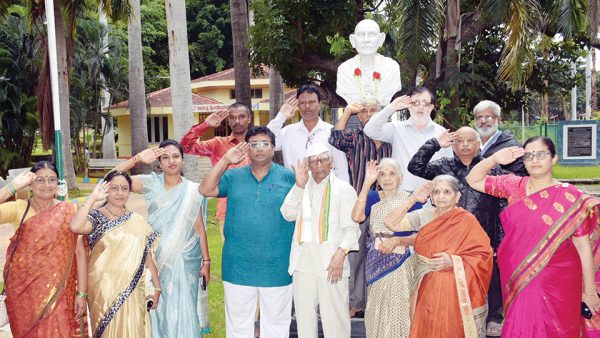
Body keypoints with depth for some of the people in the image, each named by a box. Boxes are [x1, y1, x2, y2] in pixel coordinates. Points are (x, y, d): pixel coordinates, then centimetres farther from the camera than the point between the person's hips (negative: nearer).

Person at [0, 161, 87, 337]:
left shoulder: (69, 211, -3)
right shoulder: (19, 208, -3)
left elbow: (80, 252, -3)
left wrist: (82, 293, -5)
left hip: (58, 291, -1)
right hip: (24, 291, 1)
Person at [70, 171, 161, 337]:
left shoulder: (138, 221, 6)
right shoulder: (96, 217, -4)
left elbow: (148, 257, 8)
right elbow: (75, 227, -26)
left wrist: (157, 287, 5)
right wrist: (93, 197, -17)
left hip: (132, 290, 3)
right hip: (104, 289, -2)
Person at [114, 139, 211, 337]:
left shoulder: (192, 191, -2)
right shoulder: (151, 183, 0)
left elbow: (199, 228, 1)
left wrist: (206, 261, 1)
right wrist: (137, 159, -22)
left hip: (184, 260, -1)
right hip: (156, 258, 1)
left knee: (183, 308, 2)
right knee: (158, 306, 9)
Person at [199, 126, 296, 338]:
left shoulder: (288, 177, 0)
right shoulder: (233, 177, 5)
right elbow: (205, 190, -7)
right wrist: (225, 160, -10)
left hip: (277, 267, -1)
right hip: (238, 266, 2)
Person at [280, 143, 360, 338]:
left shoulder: (344, 189, 2)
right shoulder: (302, 188, 16)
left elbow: (351, 228, -4)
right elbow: (288, 214, 2)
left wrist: (341, 252, -19)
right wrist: (299, 186, -6)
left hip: (332, 262, -4)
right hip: (303, 261, 4)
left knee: (335, 316, -5)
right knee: (304, 316, 11)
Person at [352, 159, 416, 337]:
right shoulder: (373, 197, 2)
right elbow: (357, 217, -17)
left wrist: (397, 241, -21)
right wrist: (367, 183, -17)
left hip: (400, 263, -3)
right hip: (376, 263, 3)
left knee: (398, 311, 4)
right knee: (377, 312, 14)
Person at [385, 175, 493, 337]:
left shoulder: (467, 220, -7)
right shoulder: (423, 216, 3)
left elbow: (484, 255, -9)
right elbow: (391, 223, -2)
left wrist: (453, 261, -20)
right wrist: (413, 199, -6)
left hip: (455, 292, -4)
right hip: (426, 291, 4)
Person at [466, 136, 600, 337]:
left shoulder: (570, 198, -7)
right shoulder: (514, 186, 2)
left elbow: (583, 247, -5)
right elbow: (473, 180, 7)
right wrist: (495, 159, -9)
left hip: (555, 286, -3)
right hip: (517, 282, 3)